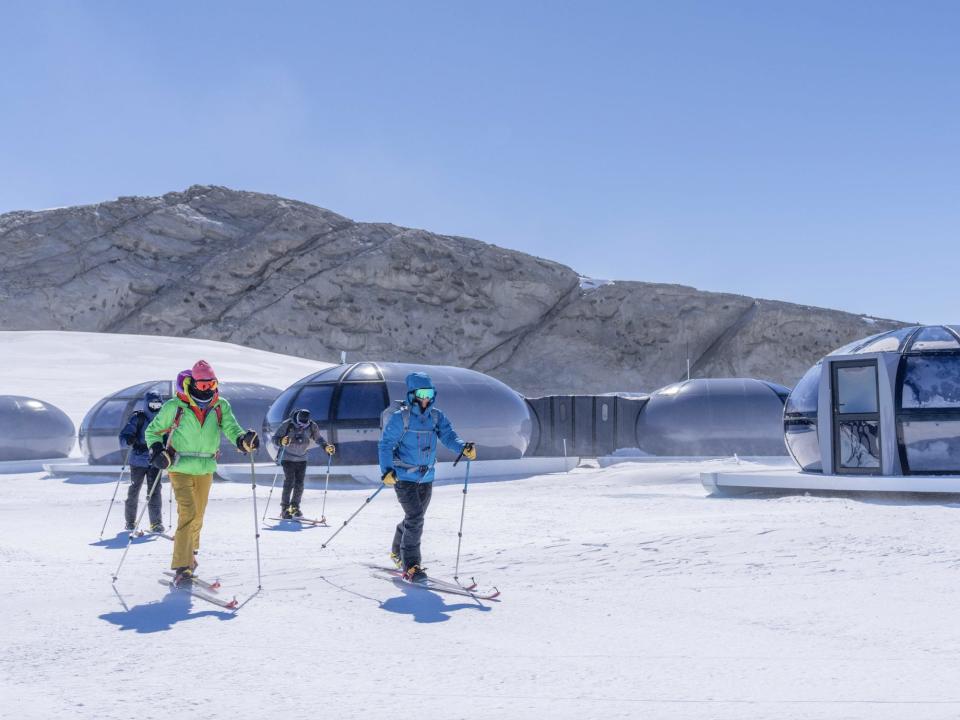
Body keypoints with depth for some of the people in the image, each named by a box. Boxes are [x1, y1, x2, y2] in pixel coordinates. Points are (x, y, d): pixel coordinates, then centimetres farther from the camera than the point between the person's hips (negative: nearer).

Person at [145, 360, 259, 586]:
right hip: (180, 469, -4)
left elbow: (231, 429, -12)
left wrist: (244, 440, -35)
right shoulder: (174, 406, -8)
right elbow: (152, 431, 3)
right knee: (188, 512, -18)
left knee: (198, 516, 17)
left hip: (205, 470, 4)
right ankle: (182, 568, -17)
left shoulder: (220, 406, 0)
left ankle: (189, 554, 40)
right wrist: (157, 451, -15)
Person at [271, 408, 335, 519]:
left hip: (302, 459, 3)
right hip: (288, 458, -3)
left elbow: (318, 438, 8)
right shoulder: (287, 424, -19)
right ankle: (284, 509, -3)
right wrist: (282, 441, -36)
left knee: (299, 484, 0)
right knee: (289, 483, -11)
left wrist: (326, 446, -8)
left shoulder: (312, 426, -10)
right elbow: (275, 438, -14)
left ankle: (295, 507, 15)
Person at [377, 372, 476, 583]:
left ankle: (398, 553, 40)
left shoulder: (437, 417, 2)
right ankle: (410, 566, -9)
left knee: (415, 518, 18)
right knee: (415, 518, -16)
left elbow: (449, 436, -11)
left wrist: (463, 447, -31)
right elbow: (386, 444, -10)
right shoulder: (400, 418, -11)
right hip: (404, 477, -6)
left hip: (426, 478, 6)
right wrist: (387, 470, -22)